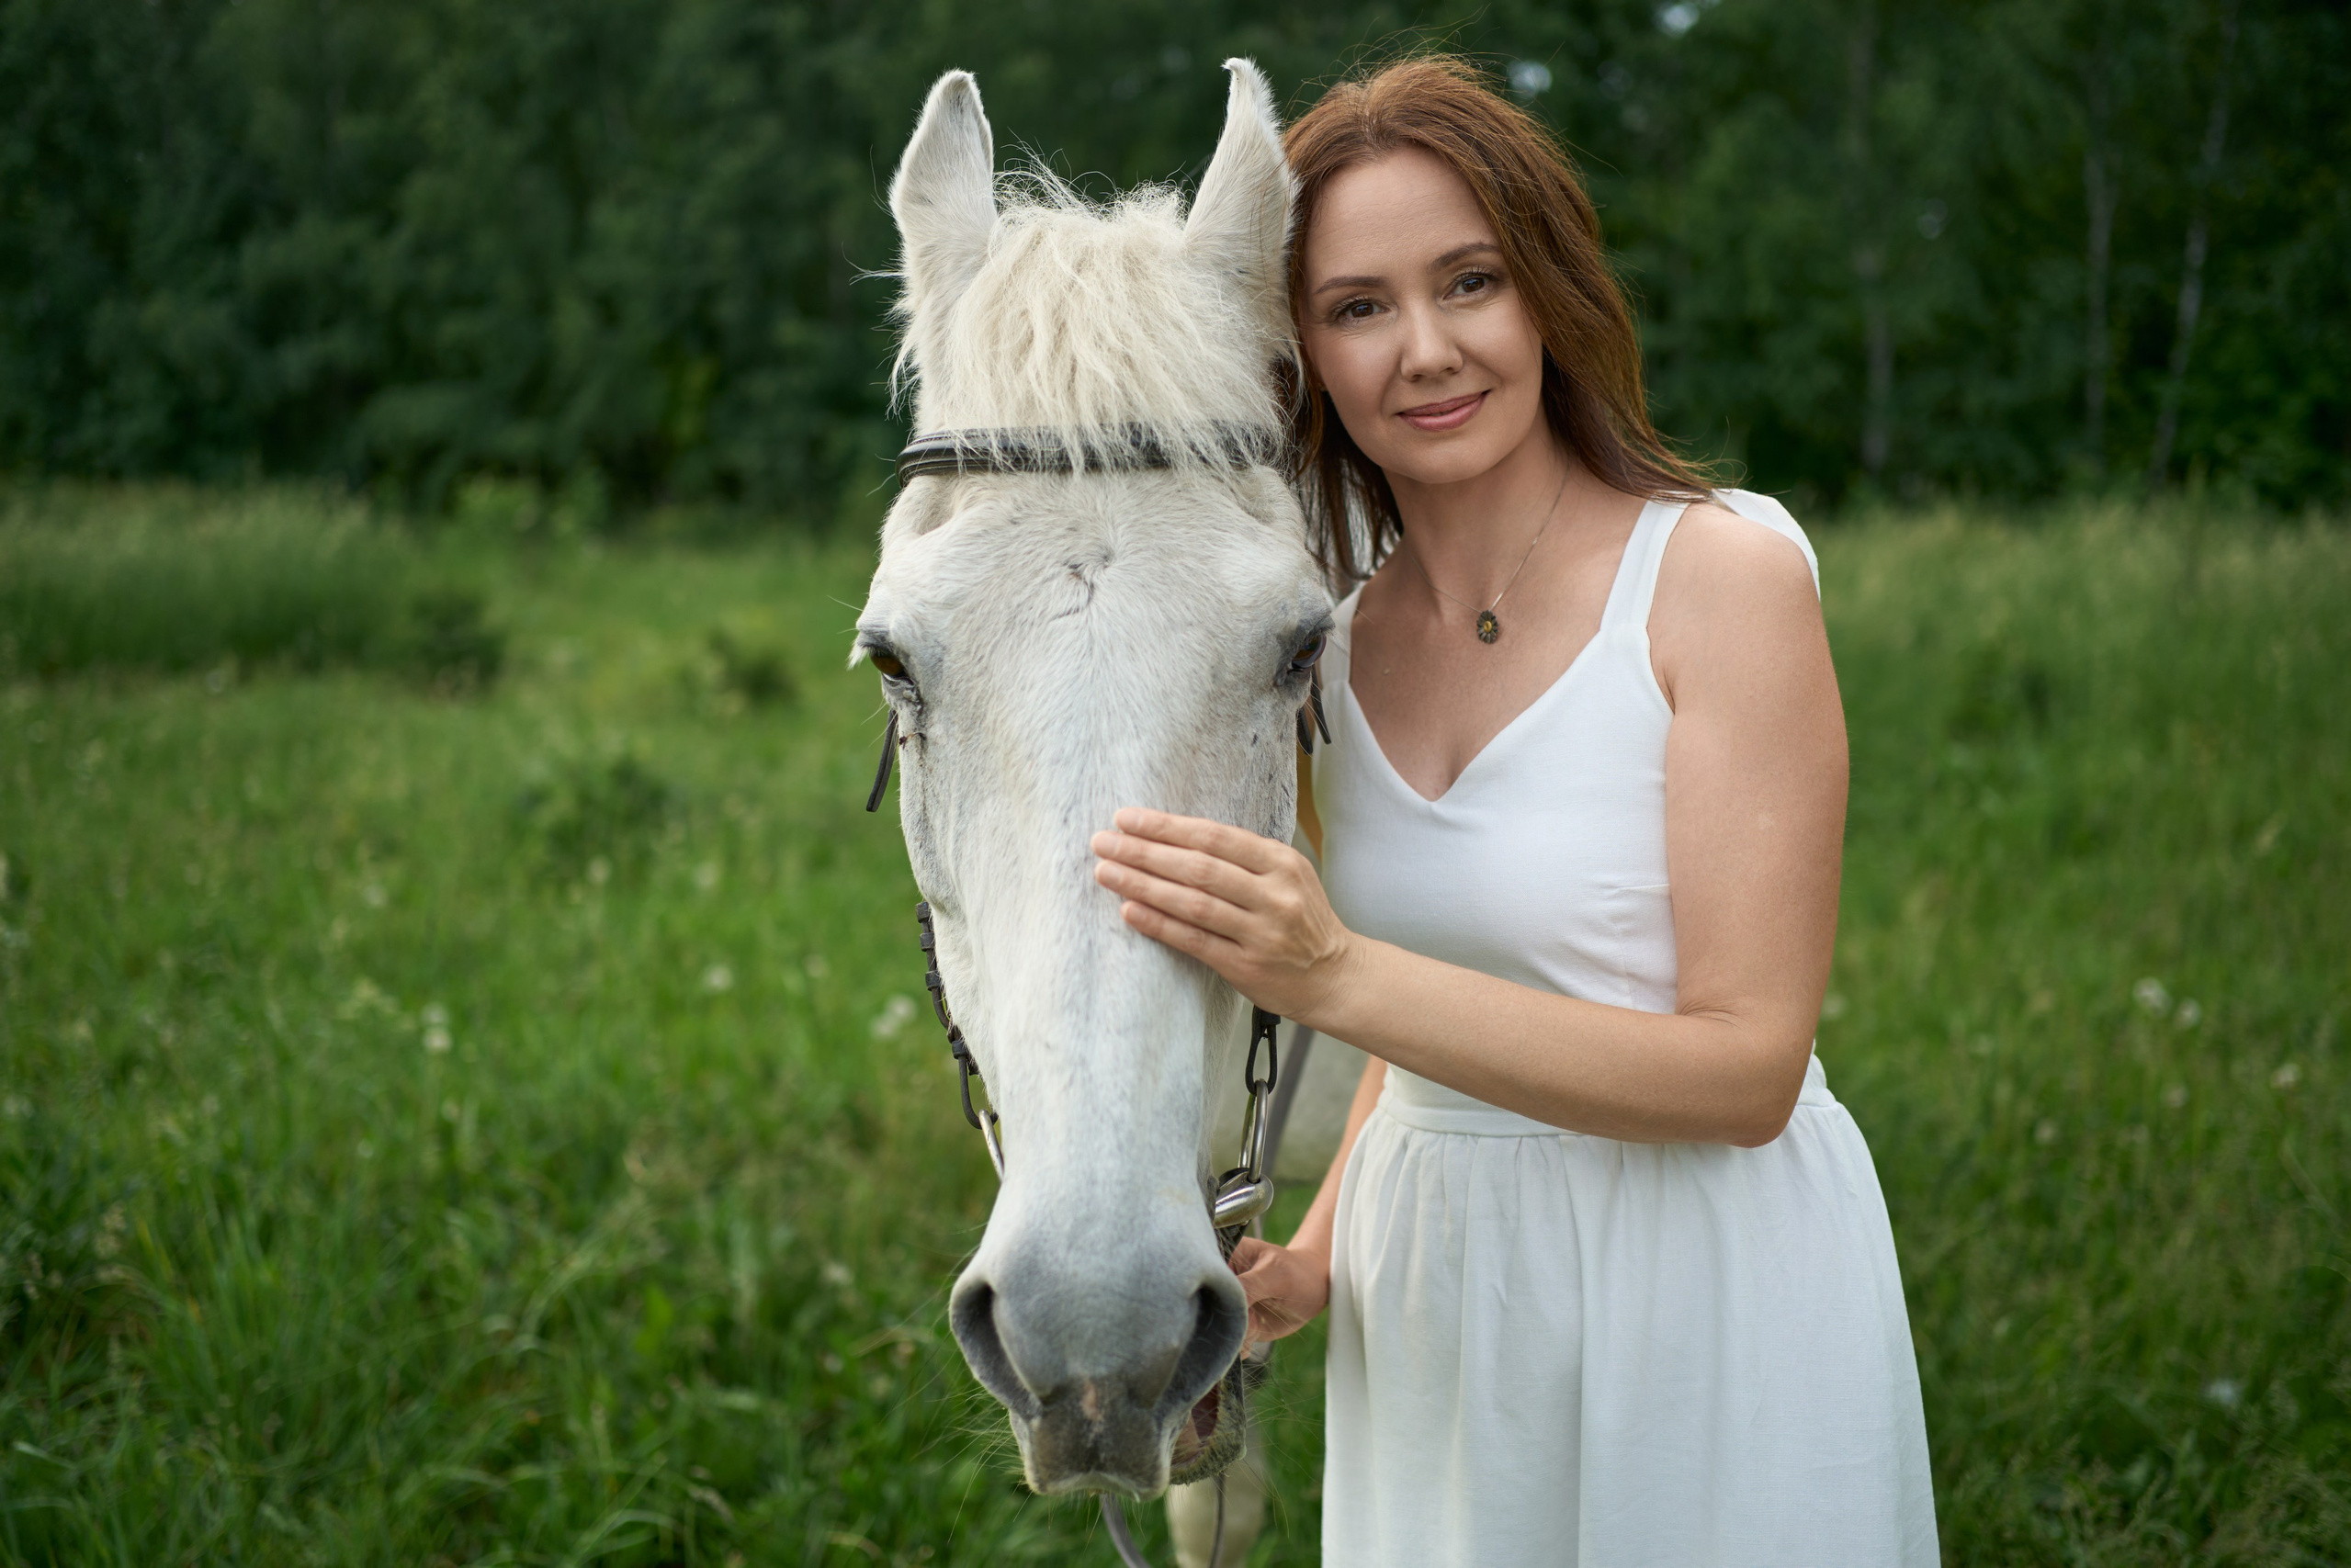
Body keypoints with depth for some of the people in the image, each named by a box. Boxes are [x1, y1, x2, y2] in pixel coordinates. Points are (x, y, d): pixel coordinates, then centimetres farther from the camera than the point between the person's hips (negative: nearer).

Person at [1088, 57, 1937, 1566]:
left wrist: (1337, 977, -27)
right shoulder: (1342, 638, 3)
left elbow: (1747, 1069, -19)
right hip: (1432, 1308, 5)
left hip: (1707, 1292, -5)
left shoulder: (1722, 573, -14)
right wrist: (1316, 1258, -1)